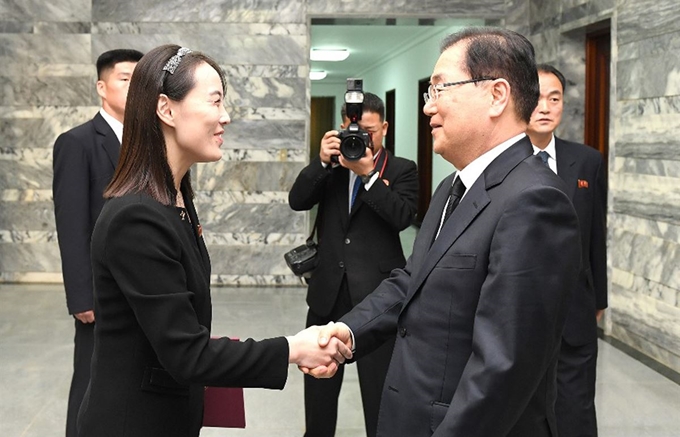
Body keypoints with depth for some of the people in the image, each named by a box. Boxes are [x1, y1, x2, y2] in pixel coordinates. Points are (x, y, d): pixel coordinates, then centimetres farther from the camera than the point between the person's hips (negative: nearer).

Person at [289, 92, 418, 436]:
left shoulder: (402, 171, 2)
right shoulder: (332, 166, 12)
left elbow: (403, 217, -14)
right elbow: (297, 201, -2)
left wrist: (368, 173, -20)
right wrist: (321, 161, -14)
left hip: (377, 292, -4)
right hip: (328, 289, 4)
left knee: (380, 384, 2)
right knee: (318, 379, 13)